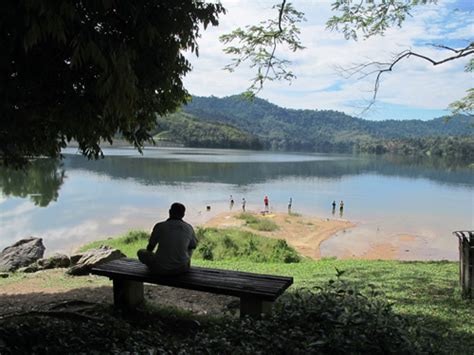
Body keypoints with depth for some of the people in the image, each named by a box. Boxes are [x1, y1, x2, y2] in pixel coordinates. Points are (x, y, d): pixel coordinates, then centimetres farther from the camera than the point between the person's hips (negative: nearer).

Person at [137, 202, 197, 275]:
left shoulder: (159, 226, -10)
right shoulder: (189, 228, -4)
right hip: (182, 268, 3)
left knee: (140, 252, 26)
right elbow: (193, 246, 14)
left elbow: (150, 248, 3)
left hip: (160, 268, -2)